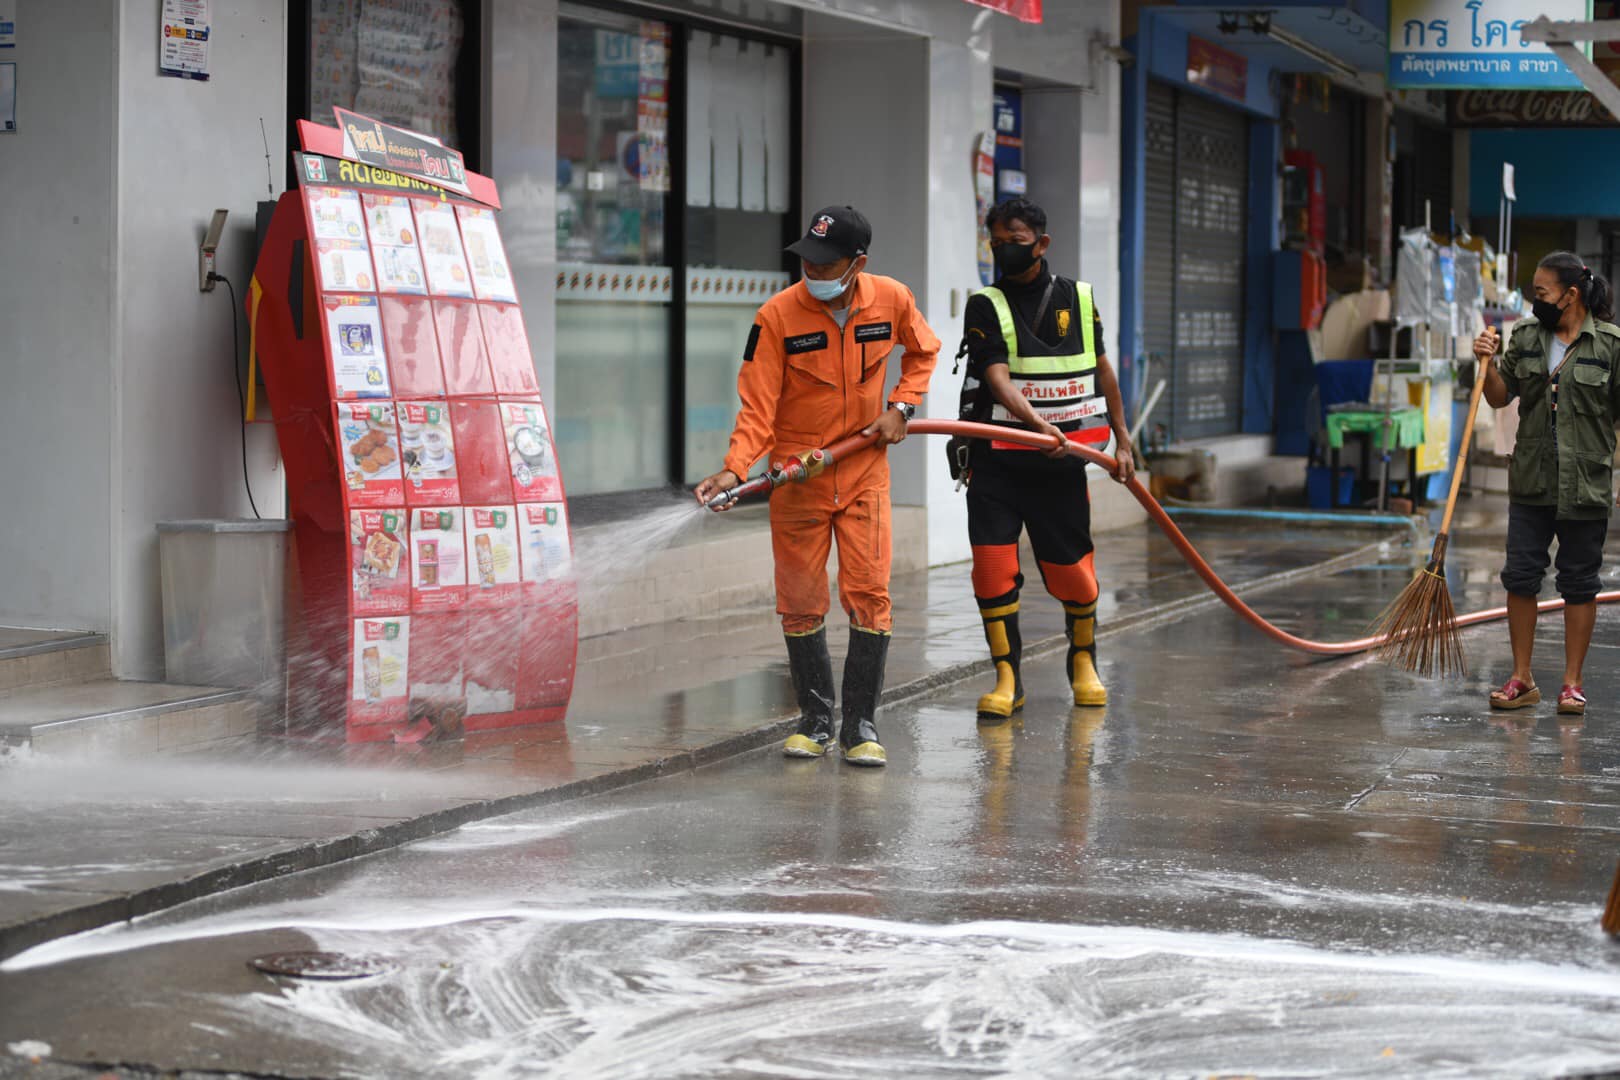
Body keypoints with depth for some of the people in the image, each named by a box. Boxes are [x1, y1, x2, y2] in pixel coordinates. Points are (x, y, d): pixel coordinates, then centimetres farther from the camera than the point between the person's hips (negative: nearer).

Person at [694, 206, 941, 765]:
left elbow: (923, 350, 15)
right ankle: (815, 720, 20)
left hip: (864, 471, 1)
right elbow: (758, 404, -15)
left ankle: (860, 725, 4)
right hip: (797, 477, -1)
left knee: (869, 595, -6)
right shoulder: (778, 315, -14)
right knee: (801, 604, 4)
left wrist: (900, 406, 1)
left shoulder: (891, 299, -7)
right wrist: (735, 468, -29)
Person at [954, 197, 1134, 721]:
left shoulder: (1079, 299, 7)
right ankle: (1007, 679, 0)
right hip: (997, 460, -2)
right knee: (992, 564, -11)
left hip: (1062, 462, 2)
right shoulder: (985, 306, -3)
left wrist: (1122, 441, 16)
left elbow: (1102, 370, 17)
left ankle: (1083, 663, 28)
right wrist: (1038, 424, -33)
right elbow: (998, 379, -16)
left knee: (1072, 569, 3)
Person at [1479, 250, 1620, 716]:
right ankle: (1522, 680, 14)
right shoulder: (1525, 336, 6)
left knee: (1579, 582, 4)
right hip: (1531, 483, 4)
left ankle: (1572, 683, 13)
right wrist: (1487, 363, -6)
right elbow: (1500, 397, 13)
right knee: (1520, 576, 4)